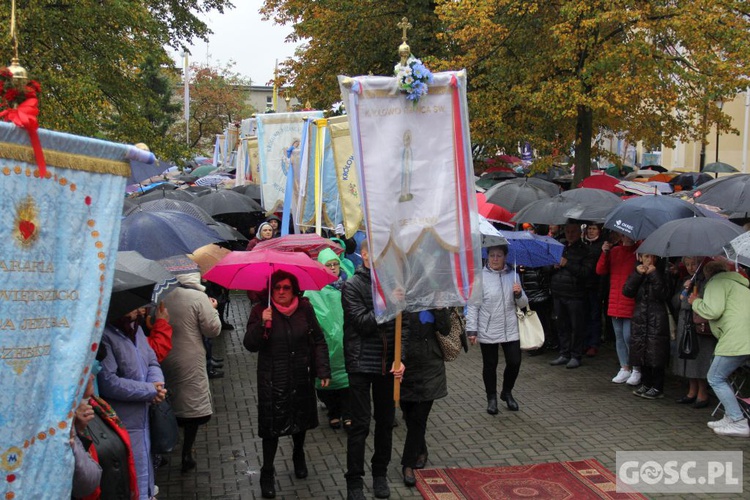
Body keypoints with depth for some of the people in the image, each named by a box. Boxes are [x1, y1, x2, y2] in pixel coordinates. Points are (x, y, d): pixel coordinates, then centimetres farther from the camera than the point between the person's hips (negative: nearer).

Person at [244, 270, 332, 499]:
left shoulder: (304, 308, -2)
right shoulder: (260, 311, -6)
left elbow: (318, 341, 2)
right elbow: (250, 345, -11)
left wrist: (323, 370, -3)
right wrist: (262, 324, -27)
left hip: (301, 378, 2)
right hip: (272, 381, -2)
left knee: (301, 419, 17)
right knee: (271, 425, -1)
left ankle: (298, 456, 43)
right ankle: (267, 472, 14)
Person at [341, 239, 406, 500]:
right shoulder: (352, 285, -7)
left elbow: (402, 324, 2)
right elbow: (363, 323, -15)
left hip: (388, 364, 4)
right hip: (362, 364, -4)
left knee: (386, 422, 13)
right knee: (360, 425, 0)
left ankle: (380, 473, 30)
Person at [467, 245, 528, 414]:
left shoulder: (513, 275, 5)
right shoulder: (480, 276, -8)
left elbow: (523, 304, 10)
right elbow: (473, 305, -8)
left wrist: (519, 294, -12)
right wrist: (472, 330, -11)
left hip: (510, 330, 3)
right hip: (487, 331, -3)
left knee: (514, 362, 4)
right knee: (490, 366, 9)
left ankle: (507, 392, 30)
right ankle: (491, 398, 28)